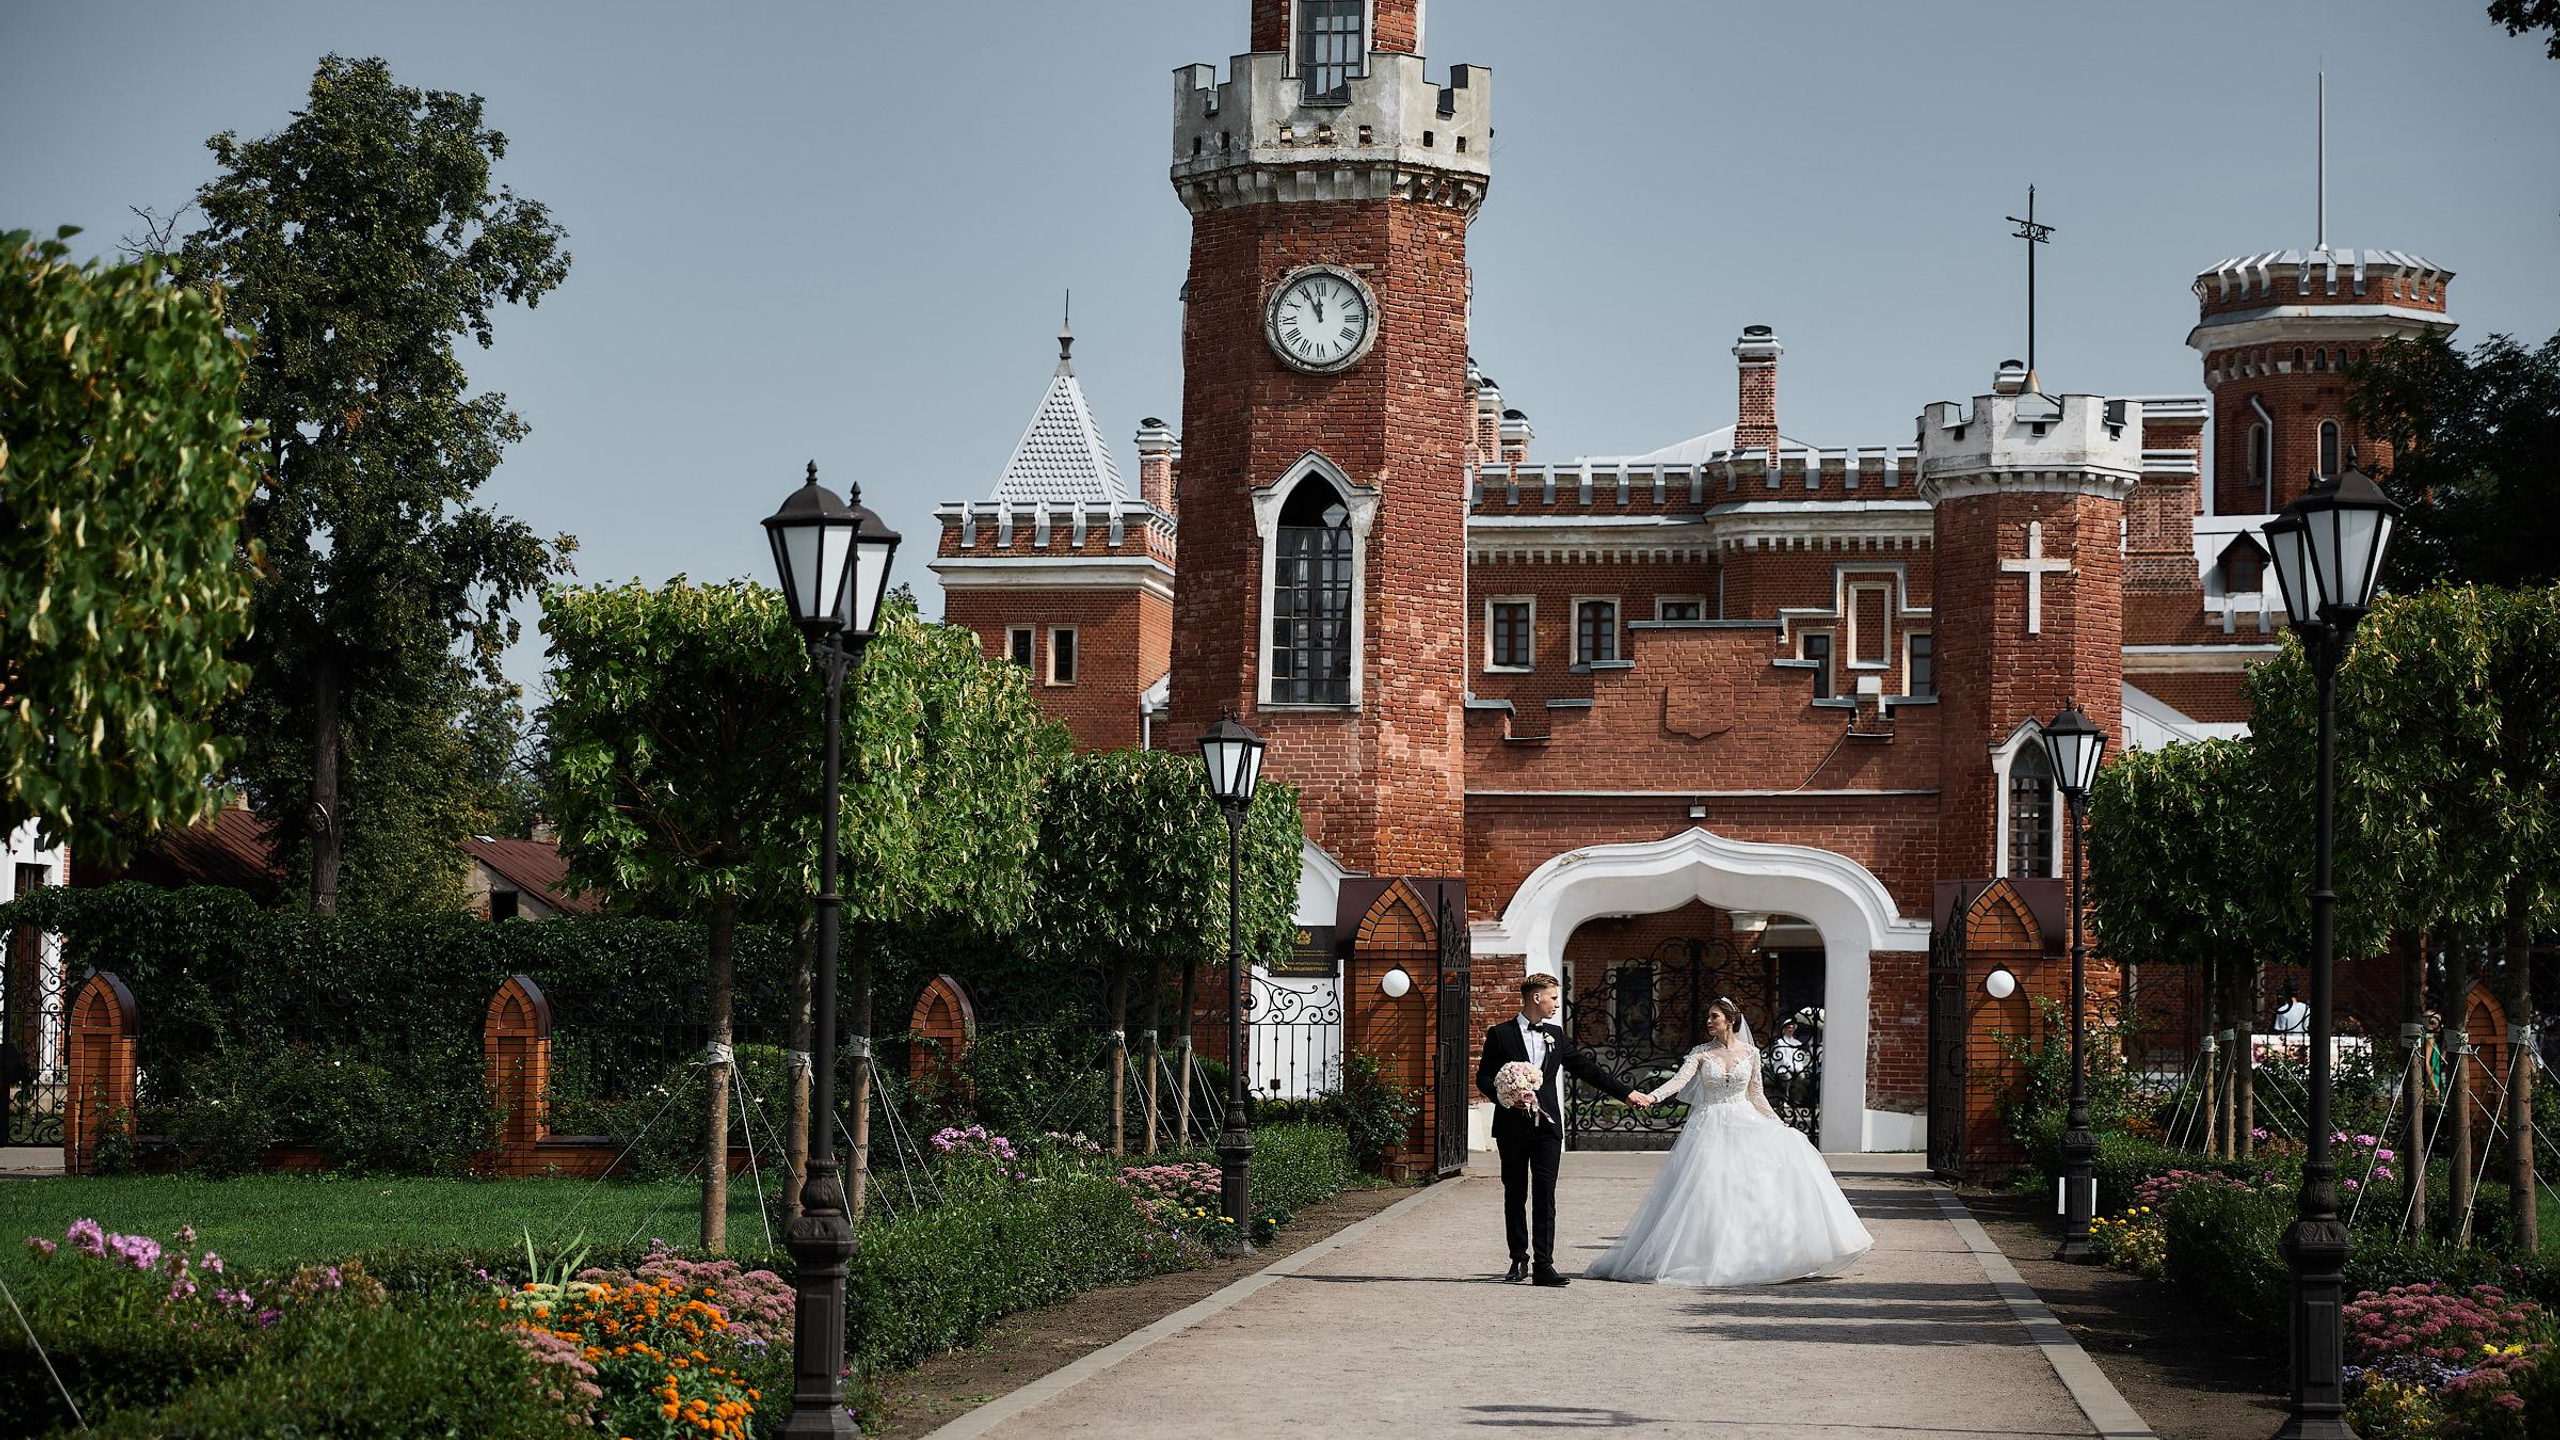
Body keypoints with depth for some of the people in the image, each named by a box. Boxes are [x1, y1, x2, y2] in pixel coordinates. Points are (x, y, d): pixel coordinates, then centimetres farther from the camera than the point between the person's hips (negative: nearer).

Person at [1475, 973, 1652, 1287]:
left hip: (1547, 1126, 2)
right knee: (1515, 1196, 5)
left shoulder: (1556, 1037, 14)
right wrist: (1506, 1097, -16)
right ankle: (1519, 1260, 16)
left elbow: (1588, 1069, 16)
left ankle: (1543, 1265, -10)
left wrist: (1627, 1092, 13)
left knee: (1545, 1196, -6)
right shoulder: (1500, 1035, 3)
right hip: (1512, 1127, -2)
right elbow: (1484, 1077, 2)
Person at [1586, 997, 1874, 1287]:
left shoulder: (1750, 1053, 5)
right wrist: (1651, 1097, -29)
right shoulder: (1701, 1054, 1)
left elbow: (1756, 1095, 12)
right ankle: (1710, 1259, -2)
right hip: (1710, 1129, -1)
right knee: (1708, 1195, -9)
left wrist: (1778, 1123, 7)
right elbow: (1679, 1080, -12)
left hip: (1744, 1125, 1)